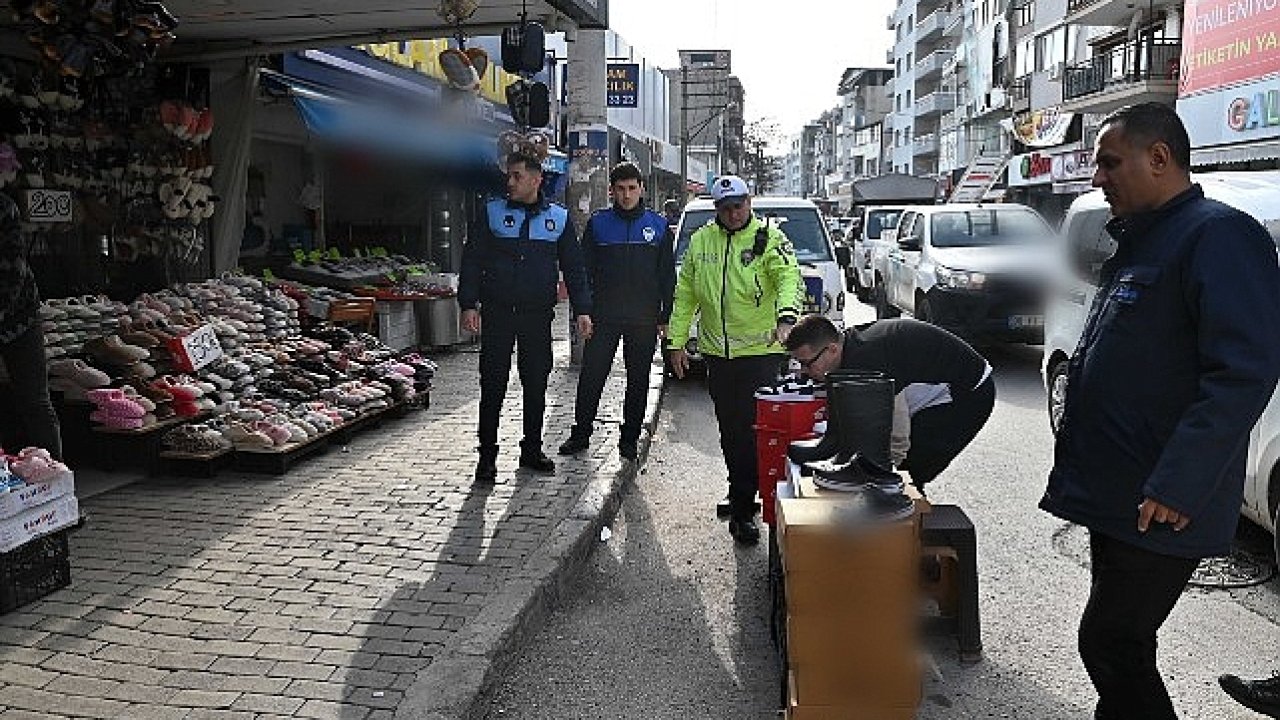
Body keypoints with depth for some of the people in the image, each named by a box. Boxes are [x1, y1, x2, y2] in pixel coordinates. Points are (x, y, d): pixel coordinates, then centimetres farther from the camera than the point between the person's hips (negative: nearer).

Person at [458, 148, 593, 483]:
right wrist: (469, 304, -8)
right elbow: (472, 260, 2)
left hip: (538, 315, 2)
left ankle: (532, 449, 21)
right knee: (493, 385, -1)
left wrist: (582, 310, 3)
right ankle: (487, 455, 8)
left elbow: (574, 267, 10)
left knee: (536, 383, 8)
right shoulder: (491, 212, 3)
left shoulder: (559, 217, 7)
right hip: (497, 313, -1)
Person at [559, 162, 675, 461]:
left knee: (638, 381, 7)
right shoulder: (598, 223, 5)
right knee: (591, 376, 1)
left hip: (644, 321, 1)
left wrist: (665, 317, 2)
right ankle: (580, 433, 14)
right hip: (603, 318, 0)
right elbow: (584, 269, 5)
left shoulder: (658, 226, 6)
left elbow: (667, 276, 7)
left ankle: (629, 438, 18)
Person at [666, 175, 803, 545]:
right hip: (717, 353, 5)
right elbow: (685, 294, 14)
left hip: (762, 351, -5)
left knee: (753, 431, -7)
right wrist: (676, 341, 9)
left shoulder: (769, 238, -3)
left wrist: (785, 317, -37)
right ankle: (744, 498, 29)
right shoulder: (700, 241, 11)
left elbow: (790, 279, -18)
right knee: (730, 433, 13)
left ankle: (741, 511, 0)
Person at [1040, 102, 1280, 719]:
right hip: (1113, 495, 9)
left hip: (1161, 509, -9)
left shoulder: (1219, 235, -14)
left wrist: (1177, 487, -25)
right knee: (1117, 643, 17)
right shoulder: (1138, 242, 16)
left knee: (1111, 644, -3)